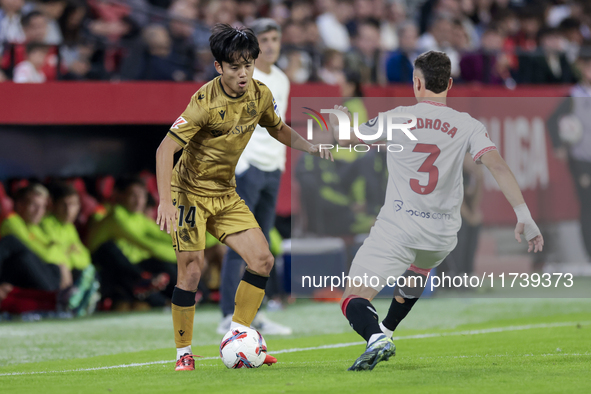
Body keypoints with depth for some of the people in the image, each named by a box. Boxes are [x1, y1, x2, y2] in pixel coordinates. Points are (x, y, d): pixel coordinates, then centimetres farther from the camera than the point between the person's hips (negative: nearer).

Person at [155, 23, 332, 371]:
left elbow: (278, 129, 17)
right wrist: (165, 201, -31)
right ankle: (183, 352, 4)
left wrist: (311, 147, -1)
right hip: (190, 193, -6)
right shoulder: (206, 102, -23)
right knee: (192, 271, -11)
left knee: (262, 260, -4)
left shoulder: (261, 95, -4)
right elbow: (166, 149, -23)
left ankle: (238, 337, 8)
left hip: (226, 194, 6)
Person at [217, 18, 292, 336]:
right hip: (246, 167, -8)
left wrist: (280, 162, 17)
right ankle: (229, 317, -8)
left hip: (272, 170, 8)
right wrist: (239, 164, -16)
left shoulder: (282, 81, 16)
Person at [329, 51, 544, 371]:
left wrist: (337, 120, 39)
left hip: (397, 227, -4)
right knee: (417, 271, 40)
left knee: (354, 300, -5)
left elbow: (347, 139, 15)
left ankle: (376, 337, -36)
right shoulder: (467, 126, 0)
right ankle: (386, 332, 46)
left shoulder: (396, 118, 0)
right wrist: (524, 216, -14)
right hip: (442, 234, 4)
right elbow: (498, 166, -12)